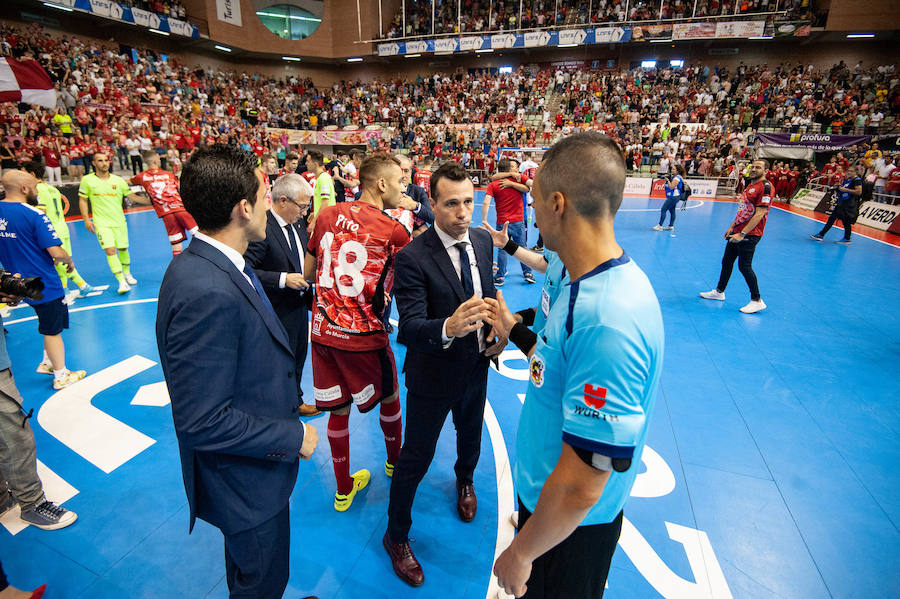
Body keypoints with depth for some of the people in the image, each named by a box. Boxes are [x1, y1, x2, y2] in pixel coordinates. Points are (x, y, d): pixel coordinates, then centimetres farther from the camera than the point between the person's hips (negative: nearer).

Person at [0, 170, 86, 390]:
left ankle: (47, 363, 34)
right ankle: (61, 376, 17)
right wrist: (69, 261, -3)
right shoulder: (34, 215, -21)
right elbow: (56, 252, -23)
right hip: (44, 285, -7)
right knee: (53, 330, 5)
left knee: (51, 324, 25)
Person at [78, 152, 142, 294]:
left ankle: (127, 273, 34)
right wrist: (86, 219, -1)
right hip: (101, 223, -2)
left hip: (119, 221, 2)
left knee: (123, 248, 9)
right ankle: (122, 282, -17)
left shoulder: (118, 180, 1)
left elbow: (132, 196, 5)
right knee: (110, 250, -14)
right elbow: (83, 200, 6)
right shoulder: (87, 180, -1)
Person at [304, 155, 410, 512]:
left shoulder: (327, 216, 2)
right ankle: (395, 460, 47)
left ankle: (343, 489, 34)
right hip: (364, 335, -4)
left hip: (323, 331, 5)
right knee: (388, 396, 22)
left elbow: (308, 274, 10)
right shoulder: (394, 230, -14)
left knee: (338, 409, 17)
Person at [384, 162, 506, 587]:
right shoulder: (412, 258, -25)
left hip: (476, 365, 6)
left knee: (471, 433, 29)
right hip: (434, 375, -6)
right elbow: (409, 327, -31)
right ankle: (396, 536, 36)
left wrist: (497, 332, -5)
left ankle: (464, 480, 64)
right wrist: (449, 327, -51)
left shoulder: (482, 240, -4)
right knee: (416, 457, 10)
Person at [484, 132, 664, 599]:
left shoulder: (606, 319, -36)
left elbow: (580, 487, -31)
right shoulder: (591, 284, -5)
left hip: (571, 526, -8)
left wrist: (520, 553, -16)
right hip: (544, 494, 8)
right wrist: (515, 331, 14)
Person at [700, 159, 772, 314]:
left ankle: (757, 301, 3)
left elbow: (759, 214, -20)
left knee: (744, 266, -8)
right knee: (726, 261, 15)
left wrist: (742, 234, -23)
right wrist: (732, 226, 19)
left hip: (750, 234, -9)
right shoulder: (750, 185, 15)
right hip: (737, 231, 9)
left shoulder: (766, 187, -14)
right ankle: (719, 292, 29)